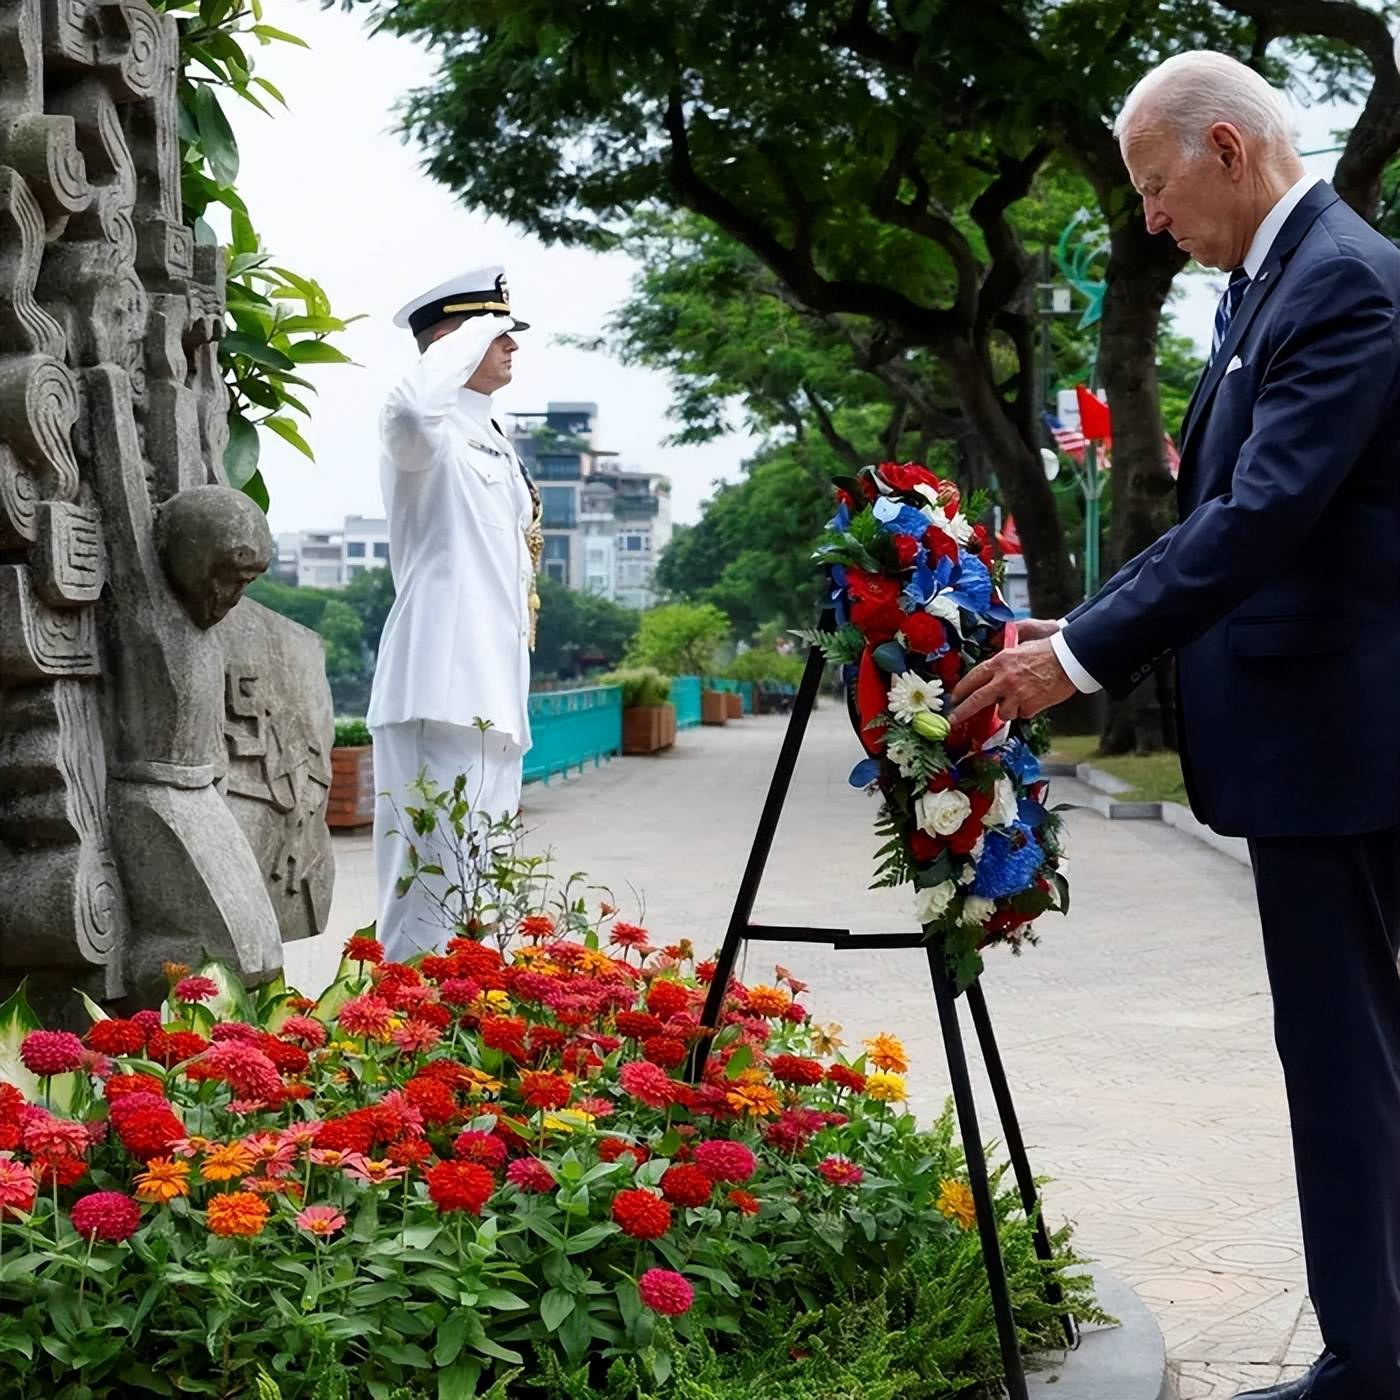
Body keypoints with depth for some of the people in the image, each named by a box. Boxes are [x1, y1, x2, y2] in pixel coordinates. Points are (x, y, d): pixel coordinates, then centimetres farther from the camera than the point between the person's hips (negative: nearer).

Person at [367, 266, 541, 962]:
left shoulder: (494, 442, 23)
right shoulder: (429, 433, -6)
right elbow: (412, 410, -34)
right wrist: (474, 334, -18)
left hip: (493, 697, 10)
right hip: (439, 694, -10)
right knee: (434, 878, -12)